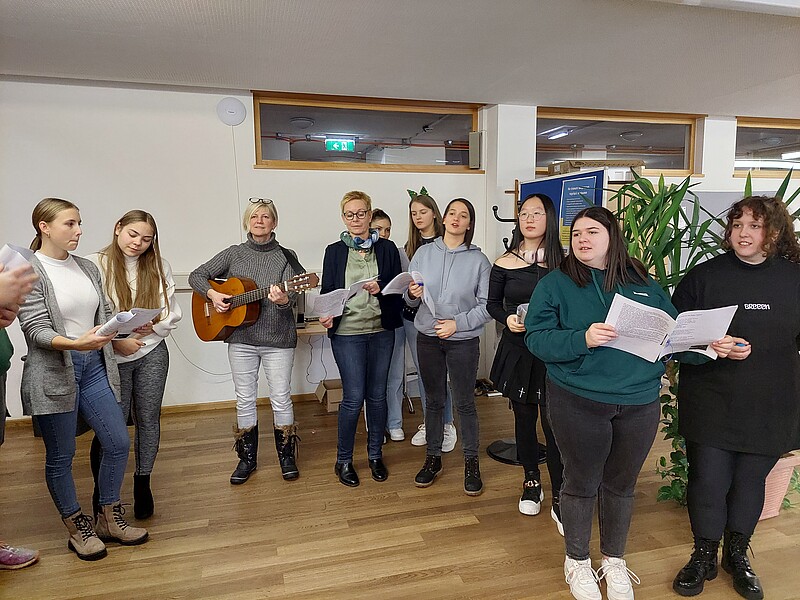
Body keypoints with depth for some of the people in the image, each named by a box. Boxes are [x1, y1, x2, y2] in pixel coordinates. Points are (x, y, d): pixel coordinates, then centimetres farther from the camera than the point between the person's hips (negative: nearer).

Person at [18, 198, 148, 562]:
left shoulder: (87, 268, 9)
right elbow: (36, 330, -15)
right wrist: (75, 343, -31)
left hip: (94, 367, 6)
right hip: (54, 372, -5)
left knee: (118, 442, 6)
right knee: (60, 456, 8)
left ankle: (109, 519, 25)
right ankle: (78, 528, 27)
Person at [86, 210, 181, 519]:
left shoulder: (159, 267, 3)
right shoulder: (95, 265, -6)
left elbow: (172, 314, 4)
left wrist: (151, 327, -13)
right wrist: (117, 342, -18)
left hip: (152, 355, 3)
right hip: (112, 358, -3)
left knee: (148, 420, 9)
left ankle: (142, 484, 28)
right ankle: (101, 491, 24)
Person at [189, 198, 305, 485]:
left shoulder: (286, 257, 0)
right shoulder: (234, 253, 6)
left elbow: (293, 294, -12)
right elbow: (196, 275, 9)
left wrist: (284, 299, -35)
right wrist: (212, 294, -9)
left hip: (278, 338, -2)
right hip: (240, 337, 2)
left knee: (281, 398, 4)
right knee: (245, 399, 10)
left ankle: (287, 457, 21)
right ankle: (247, 458, 26)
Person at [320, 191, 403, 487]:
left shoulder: (386, 248, 6)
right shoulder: (335, 251, 4)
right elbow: (327, 290, 4)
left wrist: (381, 289, -16)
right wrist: (326, 315, -15)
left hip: (381, 331, 2)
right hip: (346, 332, -2)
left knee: (377, 395, 9)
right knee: (353, 397, -4)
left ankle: (375, 455, 28)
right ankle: (343, 460, 16)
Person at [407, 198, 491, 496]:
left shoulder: (478, 260, -4)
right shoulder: (424, 253, 2)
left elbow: (487, 305, -7)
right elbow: (410, 299, 6)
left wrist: (459, 323, -17)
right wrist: (412, 294, -16)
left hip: (463, 340, -2)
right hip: (428, 338, 2)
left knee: (465, 403, 7)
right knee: (434, 400, 14)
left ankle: (471, 462, 25)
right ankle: (433, 458, 30)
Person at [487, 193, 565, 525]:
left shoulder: (561, 262, -2)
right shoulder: (505, 263, -1)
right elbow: (492, 304, 7)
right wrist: (508, 318, -12)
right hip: (517, 350, 1)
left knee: (553, 423, -2)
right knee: (524, 418, 13)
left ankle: (559, 499, 12)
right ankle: (532, 483, 34)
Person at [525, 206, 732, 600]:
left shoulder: (644, 283, 8)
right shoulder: (556, 283, -4)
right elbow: (537, 338, -12)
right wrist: (582, 339, -27)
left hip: (640, 404, 4)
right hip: (579, 403, -3)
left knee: (621, 485, 18)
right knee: (581, 483, 12)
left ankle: (614, 560, 41)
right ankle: (577, 561, 36)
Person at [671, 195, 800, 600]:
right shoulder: (704, 276, -3)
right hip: (711, 403, -2)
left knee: (750, 479, 14)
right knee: (708, 480, 3)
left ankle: (737, 555, 36)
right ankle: (704, 556, 26)